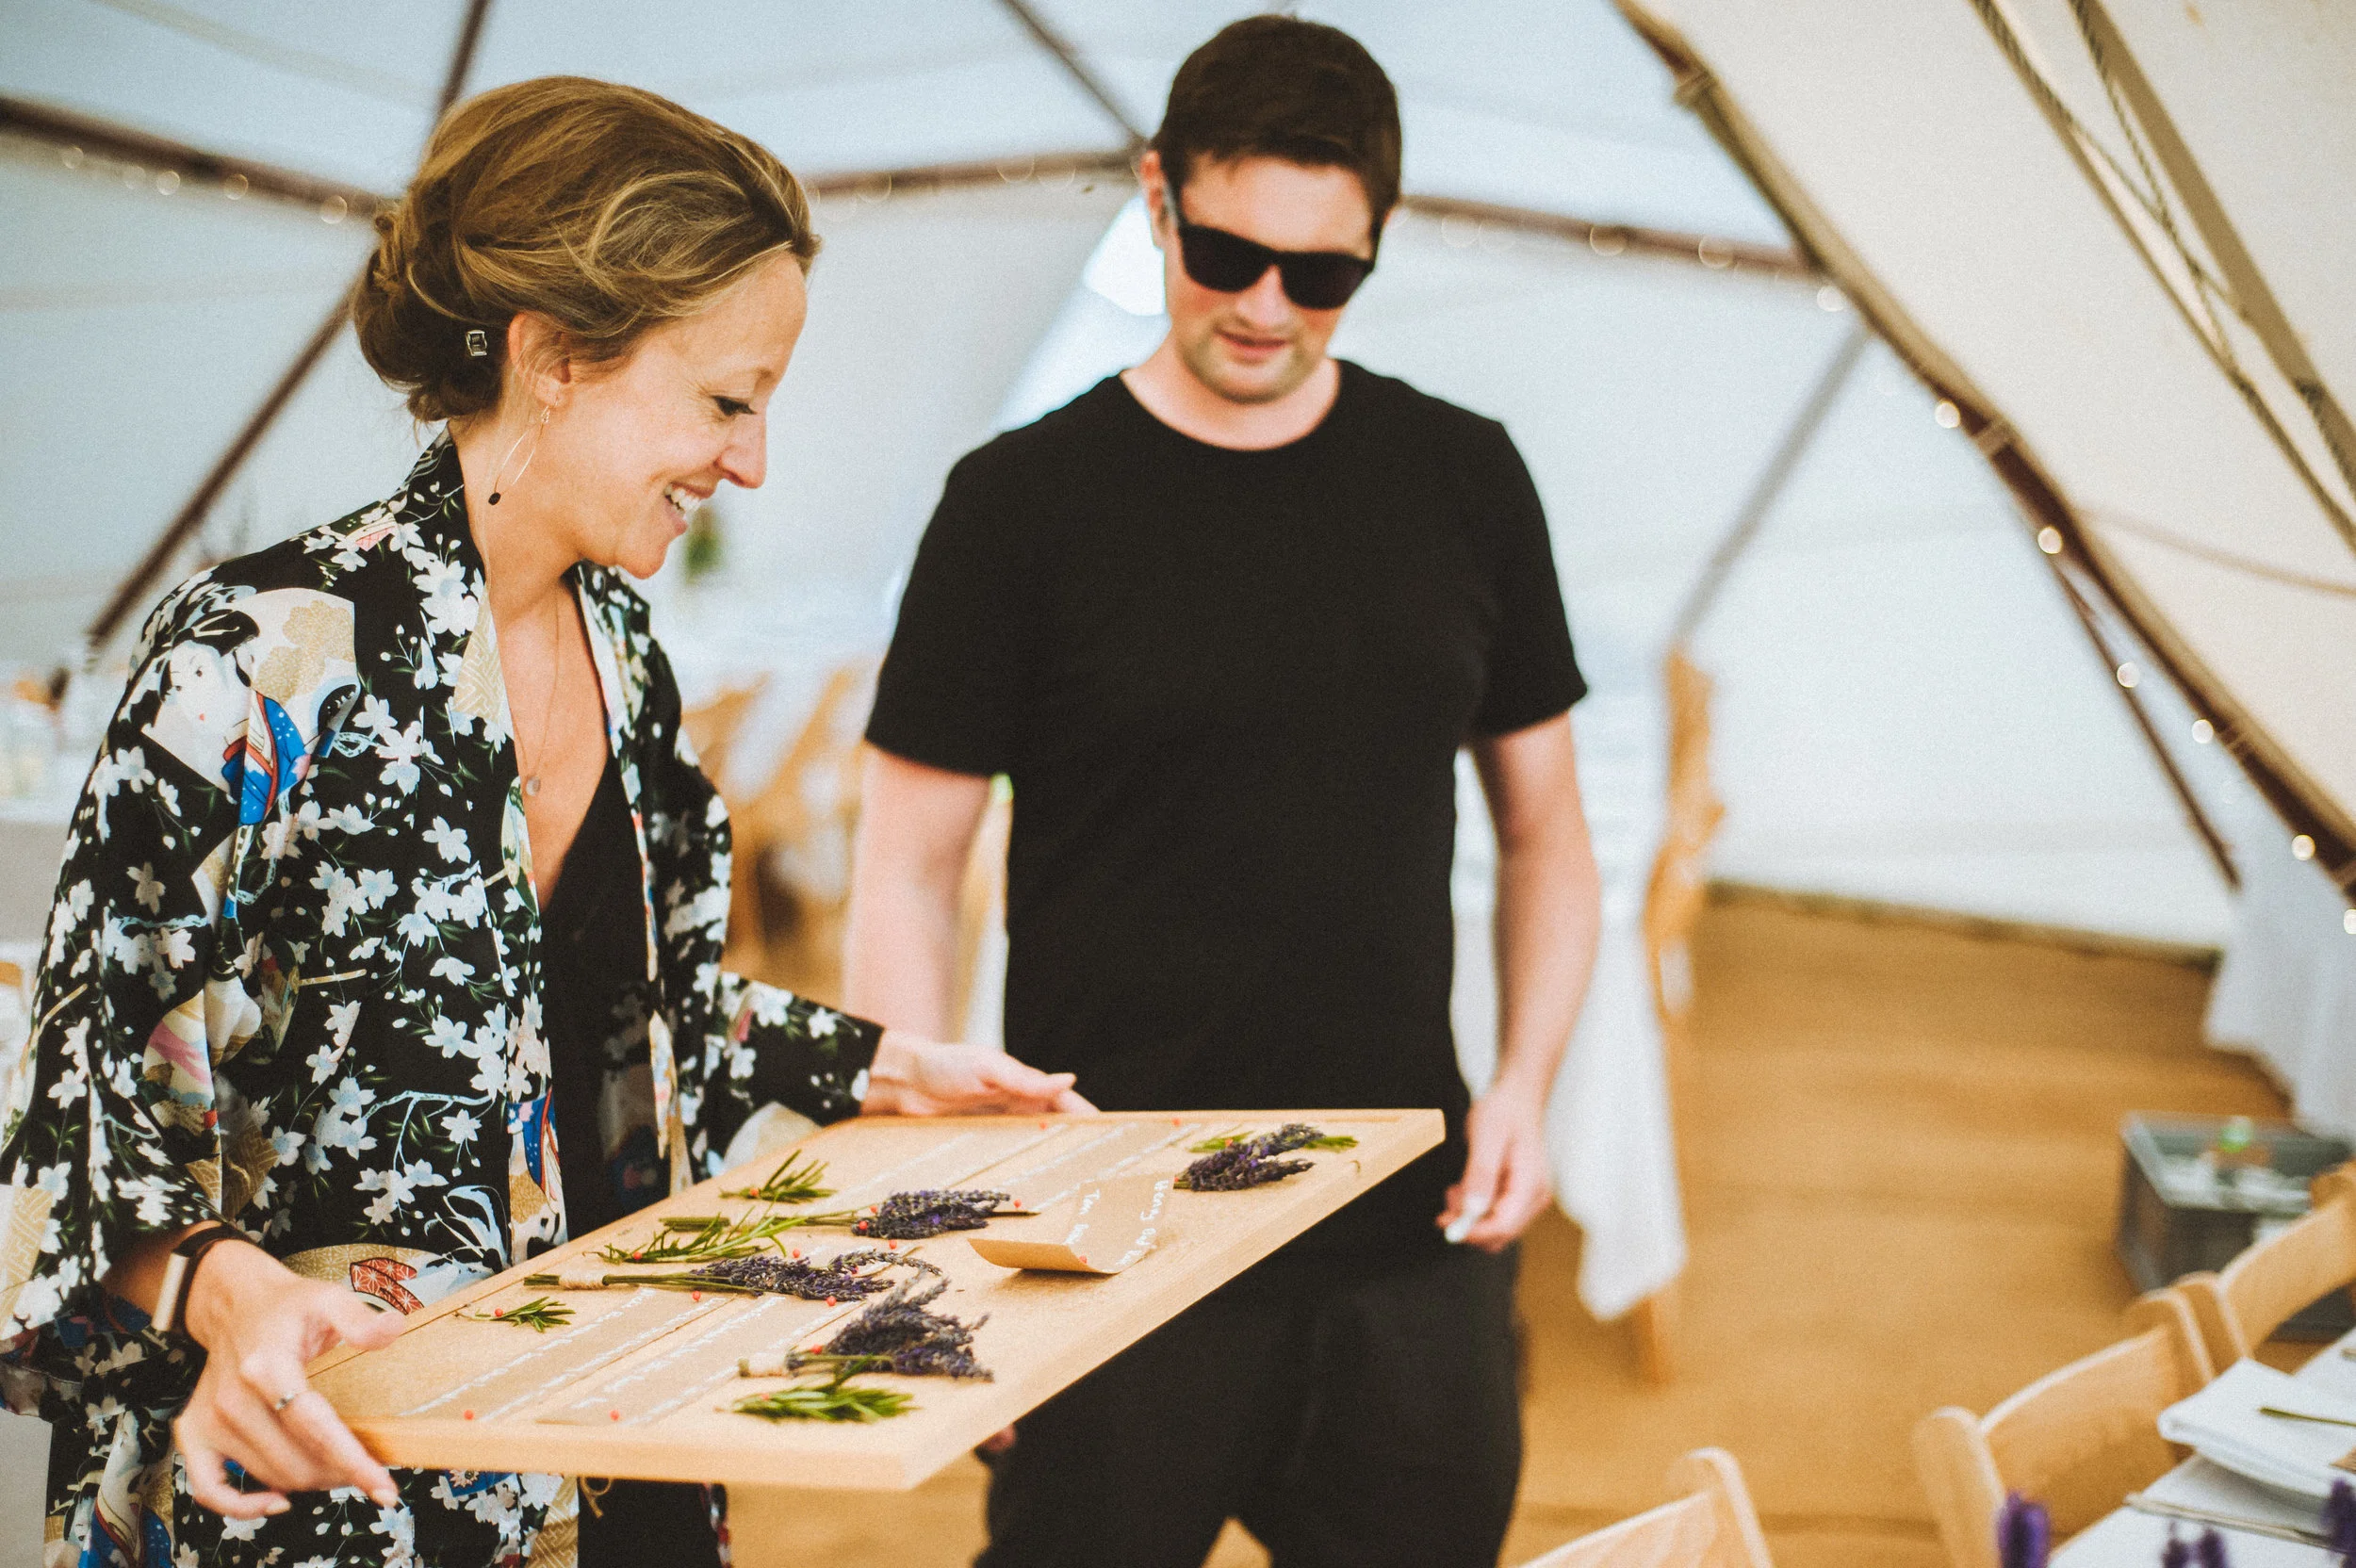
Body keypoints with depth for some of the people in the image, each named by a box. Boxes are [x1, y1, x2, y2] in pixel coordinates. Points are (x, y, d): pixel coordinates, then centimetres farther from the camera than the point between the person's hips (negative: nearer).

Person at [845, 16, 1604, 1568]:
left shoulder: (1462, 480, 6)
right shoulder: (1025, 504, -3)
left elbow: (1545, 828, 15)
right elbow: (907, 875, -2)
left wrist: (1526, 1081, 0)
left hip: (1409, 1237, 3)